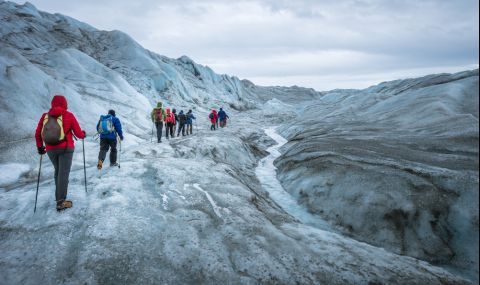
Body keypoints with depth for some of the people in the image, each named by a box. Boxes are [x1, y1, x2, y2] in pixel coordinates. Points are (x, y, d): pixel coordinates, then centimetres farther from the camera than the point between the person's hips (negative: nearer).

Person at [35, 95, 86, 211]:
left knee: (58, 171, 22)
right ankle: (61, 202, -5)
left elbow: (37, 134, 8)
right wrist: (84, 134, 19)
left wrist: (39, 147, 22)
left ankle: (59, 196, 28)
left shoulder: (45, 116, 4)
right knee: (64, 173, -3)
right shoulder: (69, 115, -5)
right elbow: (79, 134, -3)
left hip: (50, 150, 4)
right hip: (66, 148, -4)